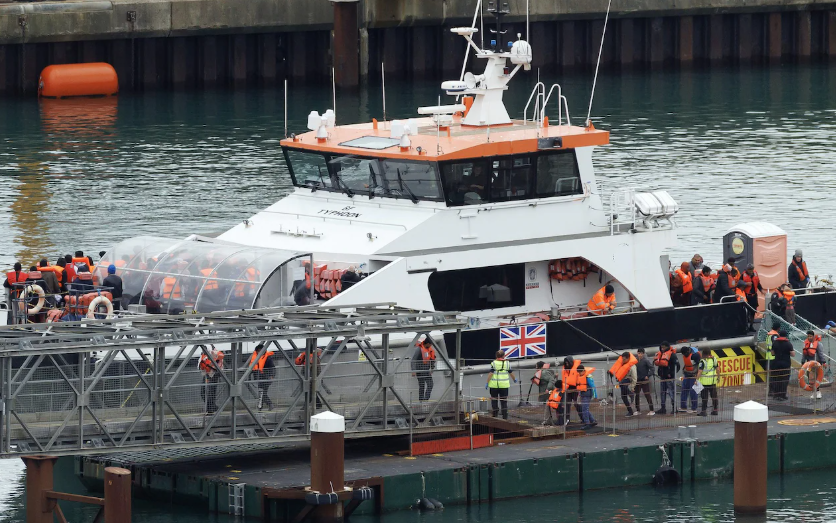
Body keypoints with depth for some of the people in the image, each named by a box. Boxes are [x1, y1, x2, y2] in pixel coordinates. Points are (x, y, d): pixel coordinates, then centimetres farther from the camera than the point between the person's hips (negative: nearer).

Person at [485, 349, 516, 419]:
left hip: (494, 385, -1)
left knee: (494, 400, 7)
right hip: (504, 385, 1)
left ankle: (494, 415, 7)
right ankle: (505, 417, 5)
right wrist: (514, 379, 30)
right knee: (504, 401, 6)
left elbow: (491, 373, -10)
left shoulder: (494, 363, -4)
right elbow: (511, 373, 12)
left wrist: (487, 382, -6)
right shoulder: (507, 363, 2)